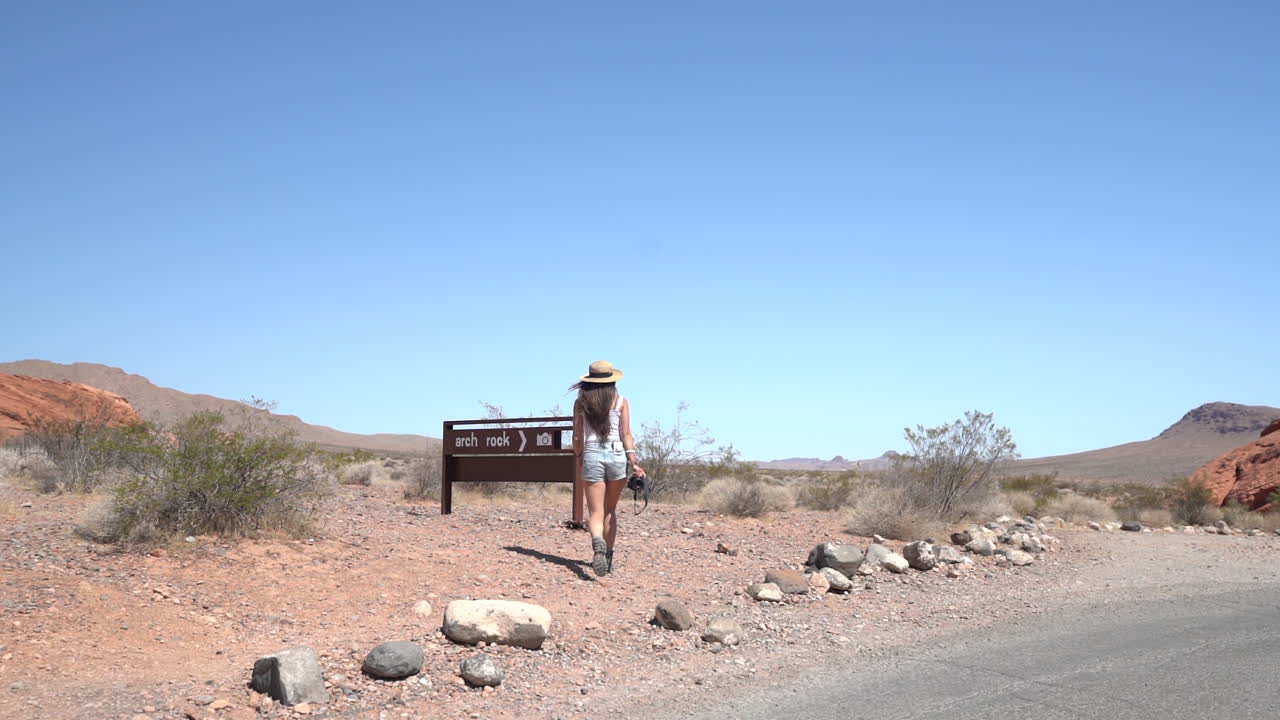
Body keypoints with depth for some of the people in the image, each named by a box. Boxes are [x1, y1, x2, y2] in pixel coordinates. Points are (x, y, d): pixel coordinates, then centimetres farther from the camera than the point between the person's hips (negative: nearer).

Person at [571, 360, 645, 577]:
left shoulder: (581, 402, 5)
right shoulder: (621, 402, 4)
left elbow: (578, 437, 4)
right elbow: (626, 434, -4)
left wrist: (579, 459, 15)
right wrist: (633, 461, -6)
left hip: (592, 455, -1)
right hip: (617, 455, 1)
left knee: (596, 512, -1)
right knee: (610, 510, 17)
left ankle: (598, 543, -32)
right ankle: (608, 556, 17)